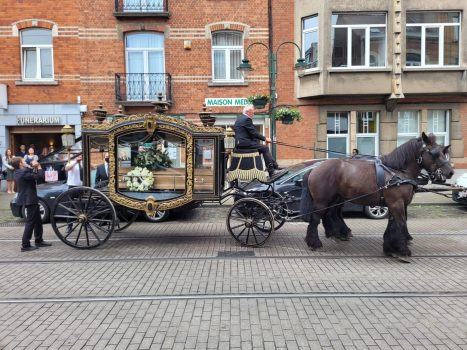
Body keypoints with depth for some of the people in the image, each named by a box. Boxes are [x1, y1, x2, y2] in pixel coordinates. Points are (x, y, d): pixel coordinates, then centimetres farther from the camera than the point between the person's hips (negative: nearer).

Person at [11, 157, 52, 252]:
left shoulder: (18, 172, 10)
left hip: (29, 199, 10)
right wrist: (39, 166, -11)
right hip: (29, 200, -10)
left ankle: (39, 240, 27)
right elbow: (39, 177, -24)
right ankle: (25, 245, 0)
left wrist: (33, 168, -2)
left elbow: (31, 174, 13)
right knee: (30, 222, -5)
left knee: (38, 220, 18)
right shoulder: (24, 172, -20)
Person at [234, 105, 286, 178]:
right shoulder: (247, 119, -11)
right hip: (244, 143, -11)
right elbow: (253, 133, -15)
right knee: (265, 148, -12)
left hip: (240, 143, 11)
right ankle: (271, 171, -10)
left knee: (264, 147, 11)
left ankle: (275, 167, 8)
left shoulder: (240, 118, 21)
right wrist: (265, 138, -5)